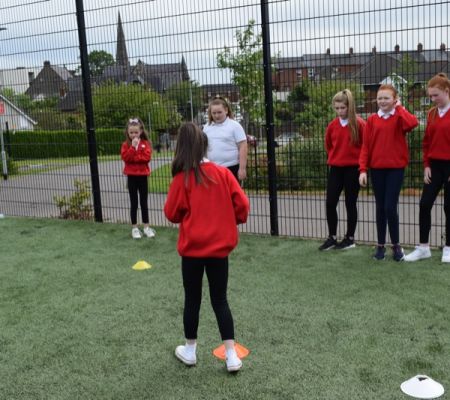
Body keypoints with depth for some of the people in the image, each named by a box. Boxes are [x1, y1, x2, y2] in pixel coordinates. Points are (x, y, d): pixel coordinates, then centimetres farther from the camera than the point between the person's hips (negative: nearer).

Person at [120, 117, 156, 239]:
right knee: (134, 203, 5)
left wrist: (133, 158, -15)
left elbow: (147, 157, -13)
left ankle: (146, 227, 16)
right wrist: (133, 146, -21)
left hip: (143, 175, 0)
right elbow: (125, 157, -15)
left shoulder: (145, 143, 0)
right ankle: (134, 228, 12)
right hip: (132, 176, 0)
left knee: (144, 202, 8)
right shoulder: (126, 144, 0)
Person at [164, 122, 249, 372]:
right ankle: (232, 355, 9)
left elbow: (172, 214, -5)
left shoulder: (182, 178, -11)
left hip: (192, 248, -2)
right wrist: (230, 221, 14)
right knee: (220, 300, 11)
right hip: (219, 247, 2)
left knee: (193, 299, 13)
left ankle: (190, 351, 27)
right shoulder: (223, 173, -4)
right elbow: (242, 204, -4)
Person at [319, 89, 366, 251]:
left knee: (350, 203, 4)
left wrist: (361, 162, -1)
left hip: (353, 169, -4)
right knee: (330, 203, 2)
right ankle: (331, 237, 14)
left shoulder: (359, 124, -10)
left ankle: (350, 238, 16)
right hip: (335, 168, 5)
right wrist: (334, 157, 13)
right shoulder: (332, 125, 5)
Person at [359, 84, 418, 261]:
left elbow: (413, 123, -25)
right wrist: (363, 169, -5)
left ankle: (396, 245, 11)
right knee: (380, 207, 9)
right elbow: (365, 146, 3)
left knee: (390, 207, -7)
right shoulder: (372, 120, 5)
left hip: (396, 168, -2)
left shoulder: (399, 118, -1)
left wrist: (399, 107, -10)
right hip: (376, 168, 3)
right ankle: (380, 245, 19)